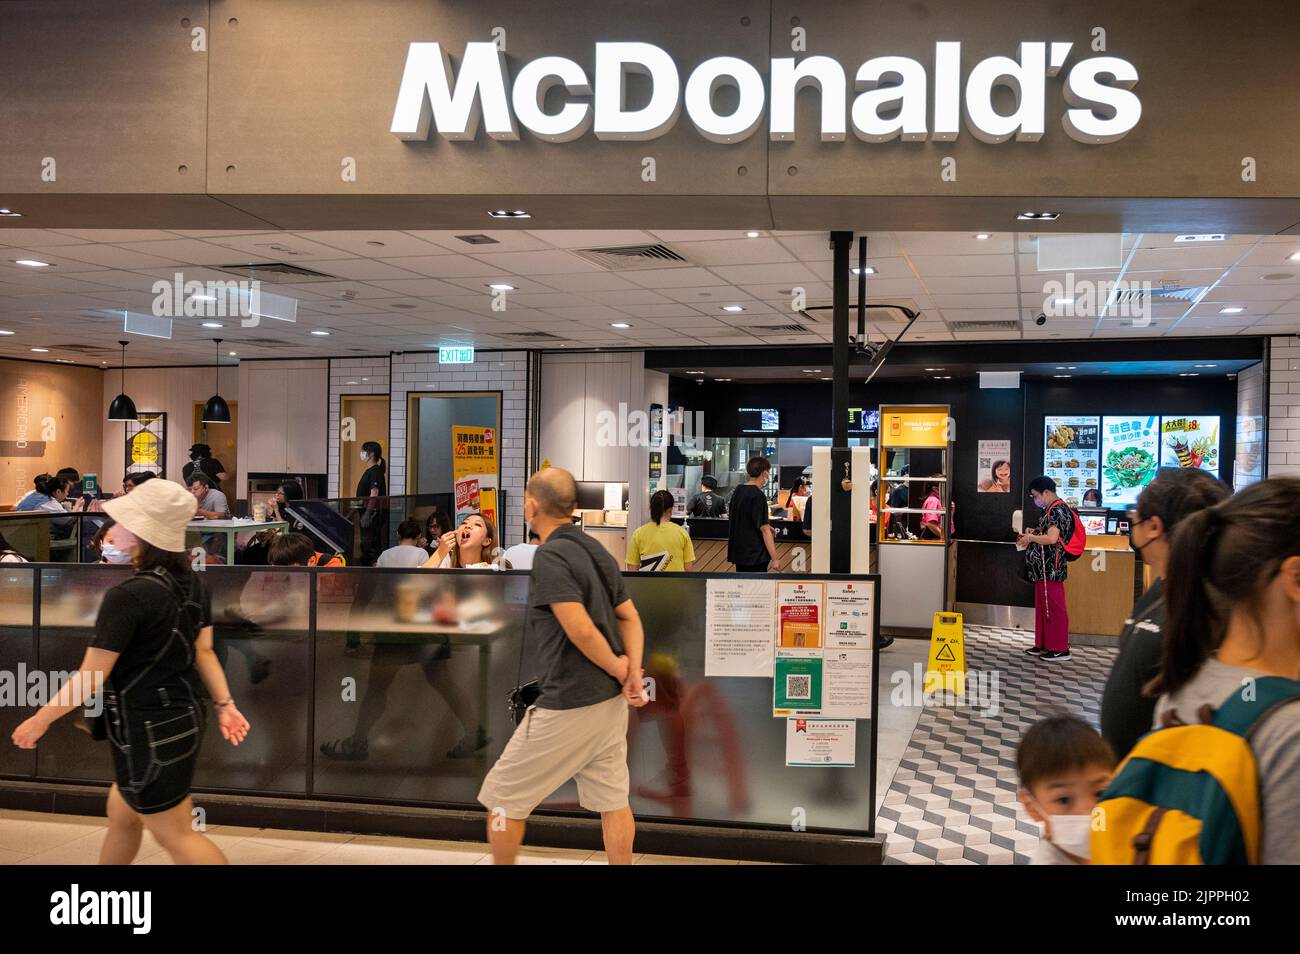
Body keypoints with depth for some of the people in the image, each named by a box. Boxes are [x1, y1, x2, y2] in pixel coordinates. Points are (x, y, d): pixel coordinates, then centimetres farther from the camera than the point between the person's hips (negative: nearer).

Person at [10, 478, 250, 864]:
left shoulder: (127, 596, -24)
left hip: (149, 731, -9)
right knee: (121, 813, 26)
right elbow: (204, 651, 5)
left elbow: (89, 680, -19)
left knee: (176, 836, 5)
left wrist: (41, 719, -5)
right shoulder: (194, 583, 0)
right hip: (185, 717, 9)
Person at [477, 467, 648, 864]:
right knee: (612, 799, 14)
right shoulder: (597, 551, 10)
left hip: (568, 706, -8)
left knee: (502, 796, 7)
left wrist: (617, 668, -10)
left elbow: (581, 630, -24)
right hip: (612, 701, 8)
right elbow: (630, 618, 12)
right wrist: (634, 671, 0)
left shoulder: (550, 556, -17)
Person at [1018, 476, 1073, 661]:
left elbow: (1052, 538, -27)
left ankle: (1060, 649, 2)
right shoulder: (1051, 510, 14)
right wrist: (1031, 535, 9)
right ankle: (1043, 645, 24)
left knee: (1054, 607, -4)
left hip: (1051, 569, -10)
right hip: (1043, 568, 10)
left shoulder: (1058, 511, -17)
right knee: (1042, 606, 15)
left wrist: (1030, 538, -15)